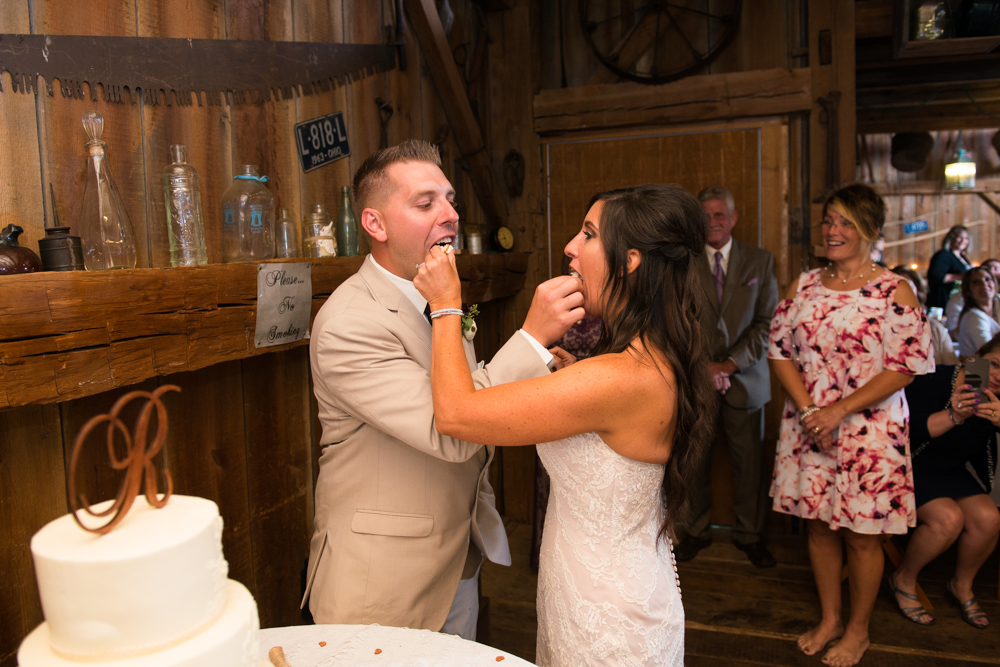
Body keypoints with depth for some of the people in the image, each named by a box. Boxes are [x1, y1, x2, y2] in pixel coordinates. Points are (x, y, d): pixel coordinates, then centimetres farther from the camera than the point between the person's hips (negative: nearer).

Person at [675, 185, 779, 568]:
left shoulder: (760, 261, 5)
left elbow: (767, 322, 0)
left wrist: (730, 364, -10)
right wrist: (701, 365, -11)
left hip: (744, 377, 1)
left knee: (748, 461, 9)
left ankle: (748, 534, 28)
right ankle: (697, 531, 27)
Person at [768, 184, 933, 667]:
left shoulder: (893, 290, -7)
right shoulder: (804, 286, 5)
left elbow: (907, 365, -11)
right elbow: (779, 350, 4)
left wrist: (838, 411, -17)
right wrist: (808, 410, -10)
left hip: (868, 431, -4)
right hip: (807, 426, 4)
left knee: (861, 535, 8)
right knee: (819, 525, 14)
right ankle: (829, 619, 35)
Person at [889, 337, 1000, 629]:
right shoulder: (937, 380, -19)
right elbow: (910, 431, -27)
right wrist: (953, 416, -42)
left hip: (952, 473, 6)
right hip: (911, 467, -6)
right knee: (948, 518, -26)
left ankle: (962, 585, 12)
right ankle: (903, 580, 0)